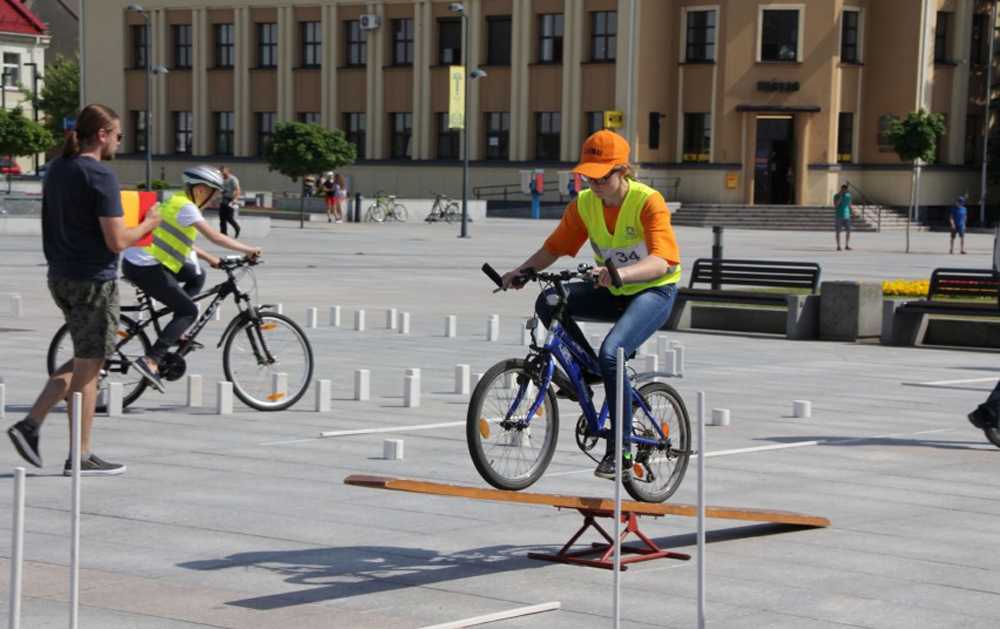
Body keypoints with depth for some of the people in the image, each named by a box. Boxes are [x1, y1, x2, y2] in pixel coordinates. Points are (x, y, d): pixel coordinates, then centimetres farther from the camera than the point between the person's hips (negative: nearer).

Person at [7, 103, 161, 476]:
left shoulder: (56, 169, 9)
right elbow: (117, 241, -20)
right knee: (87, 369, 1)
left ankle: (30, 425, 11)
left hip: (60, 277, 8)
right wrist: (148, 225, -2)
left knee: (83, 362, 19)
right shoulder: (100, 176, -17)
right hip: (93, 281, -8)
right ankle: (81, 457, 8)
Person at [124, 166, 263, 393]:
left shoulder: (177, 202, 17)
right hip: (144, 268, -10)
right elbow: (215, 237, -18)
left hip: (138, 261, 10)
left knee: (196, 278, 21)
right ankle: (150, 361, -15)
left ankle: (175, 332, 16)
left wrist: (208, 258, 24)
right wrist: (248, 250, -9)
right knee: (189, 311, -5)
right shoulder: (186, 207, -13)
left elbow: (181, 241, 28)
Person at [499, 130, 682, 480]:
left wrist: (621, 273, -53)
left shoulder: (648, 202, -21)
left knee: (611, 354, -30)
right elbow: (554, 247, -2)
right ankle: (588, 370, 2)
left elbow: (662, 261, -34)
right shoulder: (584, 204, -4)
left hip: (654, 291, -6)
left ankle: (621, 451, -17)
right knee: (548, 303, -19)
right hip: (612, 292, 6)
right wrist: (522, 271, -22)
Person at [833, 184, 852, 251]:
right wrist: (840, 196, -20)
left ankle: (847, 245, 6)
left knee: (848, 231, -4)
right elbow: (836, 204, -18)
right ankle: (838, 246, 7)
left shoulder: (848, 195, 7)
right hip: (839, 216, -3)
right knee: (838, 232, 0)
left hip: (846, 216, 3)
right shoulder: (836, 196, -5)